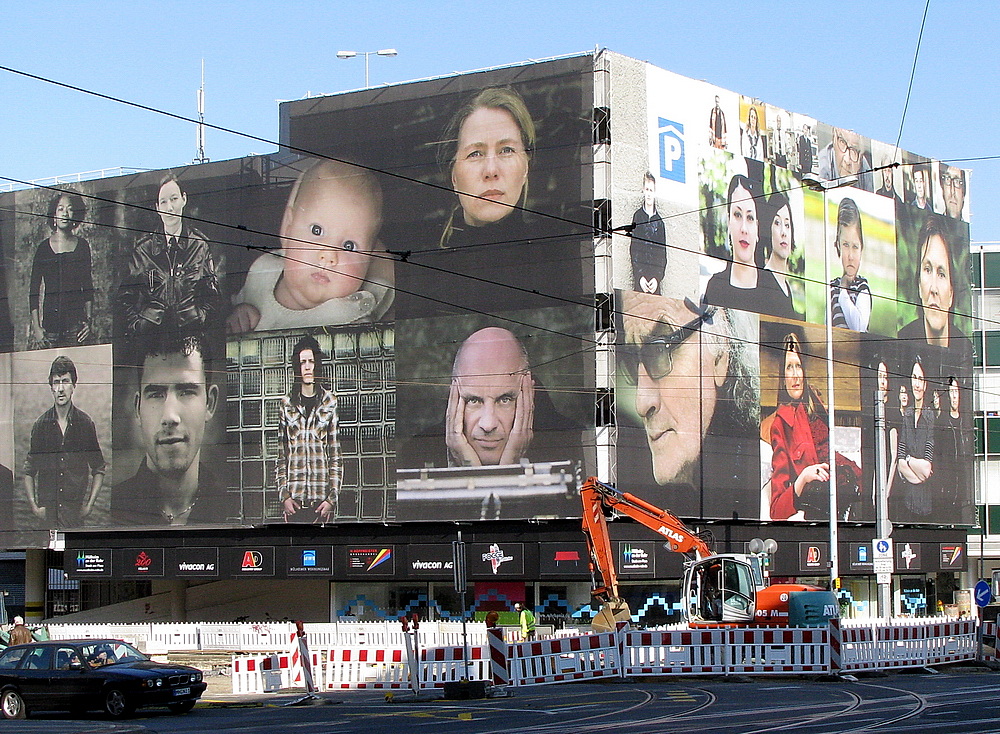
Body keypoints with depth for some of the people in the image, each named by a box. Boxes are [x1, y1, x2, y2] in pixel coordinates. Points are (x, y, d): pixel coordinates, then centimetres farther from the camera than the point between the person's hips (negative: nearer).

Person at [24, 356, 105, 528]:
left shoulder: (85, 424, 4)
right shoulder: (41, 425, 5)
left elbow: (98, 470, 11)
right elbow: (29, 472, 11)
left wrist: (89, 505, 1)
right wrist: (34, 506, 0)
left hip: (75, 514, -1)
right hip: (47, 513, 1)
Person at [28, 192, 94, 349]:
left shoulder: (82, 245, 9)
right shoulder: (44, 247, 5)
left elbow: (88, 286, 12)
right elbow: (34, 291, 4)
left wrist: (88, 320, 2)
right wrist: (36, 327, -4)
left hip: (76, 318, 1)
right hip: (51, 317, -1)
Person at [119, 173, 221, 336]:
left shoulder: (200, 245, 10)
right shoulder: (143, 248, 11)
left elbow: (212, 296, 12)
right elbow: (126, 295, 15)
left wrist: (200, 318, -1)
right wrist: (134, 323, 2)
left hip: (190, 332, 0)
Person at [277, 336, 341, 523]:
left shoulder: (329, 402, 6)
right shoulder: (287, 404, 9)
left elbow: (335, 456, 4)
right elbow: (281, 456, 10)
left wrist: (332, 498, -4)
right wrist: (284, 495, -1)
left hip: (321, 499, -1)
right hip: (294, 499, 1)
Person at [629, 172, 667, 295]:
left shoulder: (659, 221, 11)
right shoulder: (637, 216, 6)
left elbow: (663, 254, 9)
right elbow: (633, 251, 2)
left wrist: (657, 278, -6)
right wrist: (639, 277, -9)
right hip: (640, 280, -2)